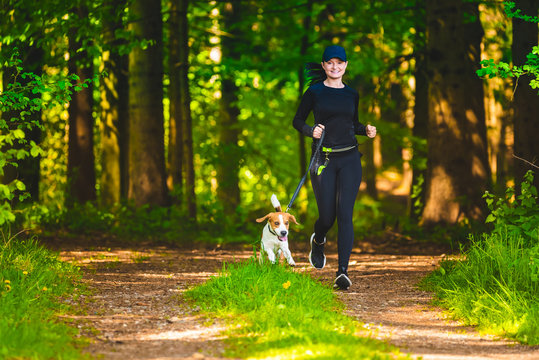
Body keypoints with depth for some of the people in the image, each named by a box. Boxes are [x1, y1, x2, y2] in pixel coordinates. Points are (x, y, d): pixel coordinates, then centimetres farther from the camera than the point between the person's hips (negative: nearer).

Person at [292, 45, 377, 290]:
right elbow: (297, 121, 7)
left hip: (349, 159, 2)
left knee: (345, 214, -11)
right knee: (327, 217, -1)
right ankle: (318, 242, 36)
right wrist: (311, 130, -13)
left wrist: (366, 130, 3)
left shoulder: (351, 94, 11)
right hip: (324, 160, -1)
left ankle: (343, 271, -14)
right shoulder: (314, 92, 2)